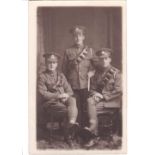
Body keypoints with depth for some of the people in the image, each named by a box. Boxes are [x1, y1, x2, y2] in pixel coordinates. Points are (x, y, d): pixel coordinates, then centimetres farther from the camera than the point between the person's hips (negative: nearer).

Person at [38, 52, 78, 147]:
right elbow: (43, 93, -5)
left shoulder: (61, 75, 21)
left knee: (72, 100, -32)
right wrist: (58, 96, -15)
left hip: (64, 99, 4)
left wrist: (66, 95, -10)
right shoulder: (42, 76, 7)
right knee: (71, 110, -29)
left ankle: (71, 123, -46)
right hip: (51, 101, -4)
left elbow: (69, 90, 16)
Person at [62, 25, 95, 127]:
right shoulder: (68, 52, 9)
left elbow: (95, 66, 11)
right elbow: (64, 69, 12)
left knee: (85, 108, 0)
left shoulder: (90, 51, 10)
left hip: (86, 84, 0)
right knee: (76, 109, -2)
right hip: (73, 85, 0)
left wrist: (91, 72, -6)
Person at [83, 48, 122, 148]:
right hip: (99, 98, 4)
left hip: (112, 101, -4)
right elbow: (92, 88, 16)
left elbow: (118, 91, -9)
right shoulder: (96, 72, 13)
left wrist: (104, 96, -16)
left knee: (93, 108, -27)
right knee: (90, 101, -29)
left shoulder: (116, 73, -1)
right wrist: (94, 94, -7)